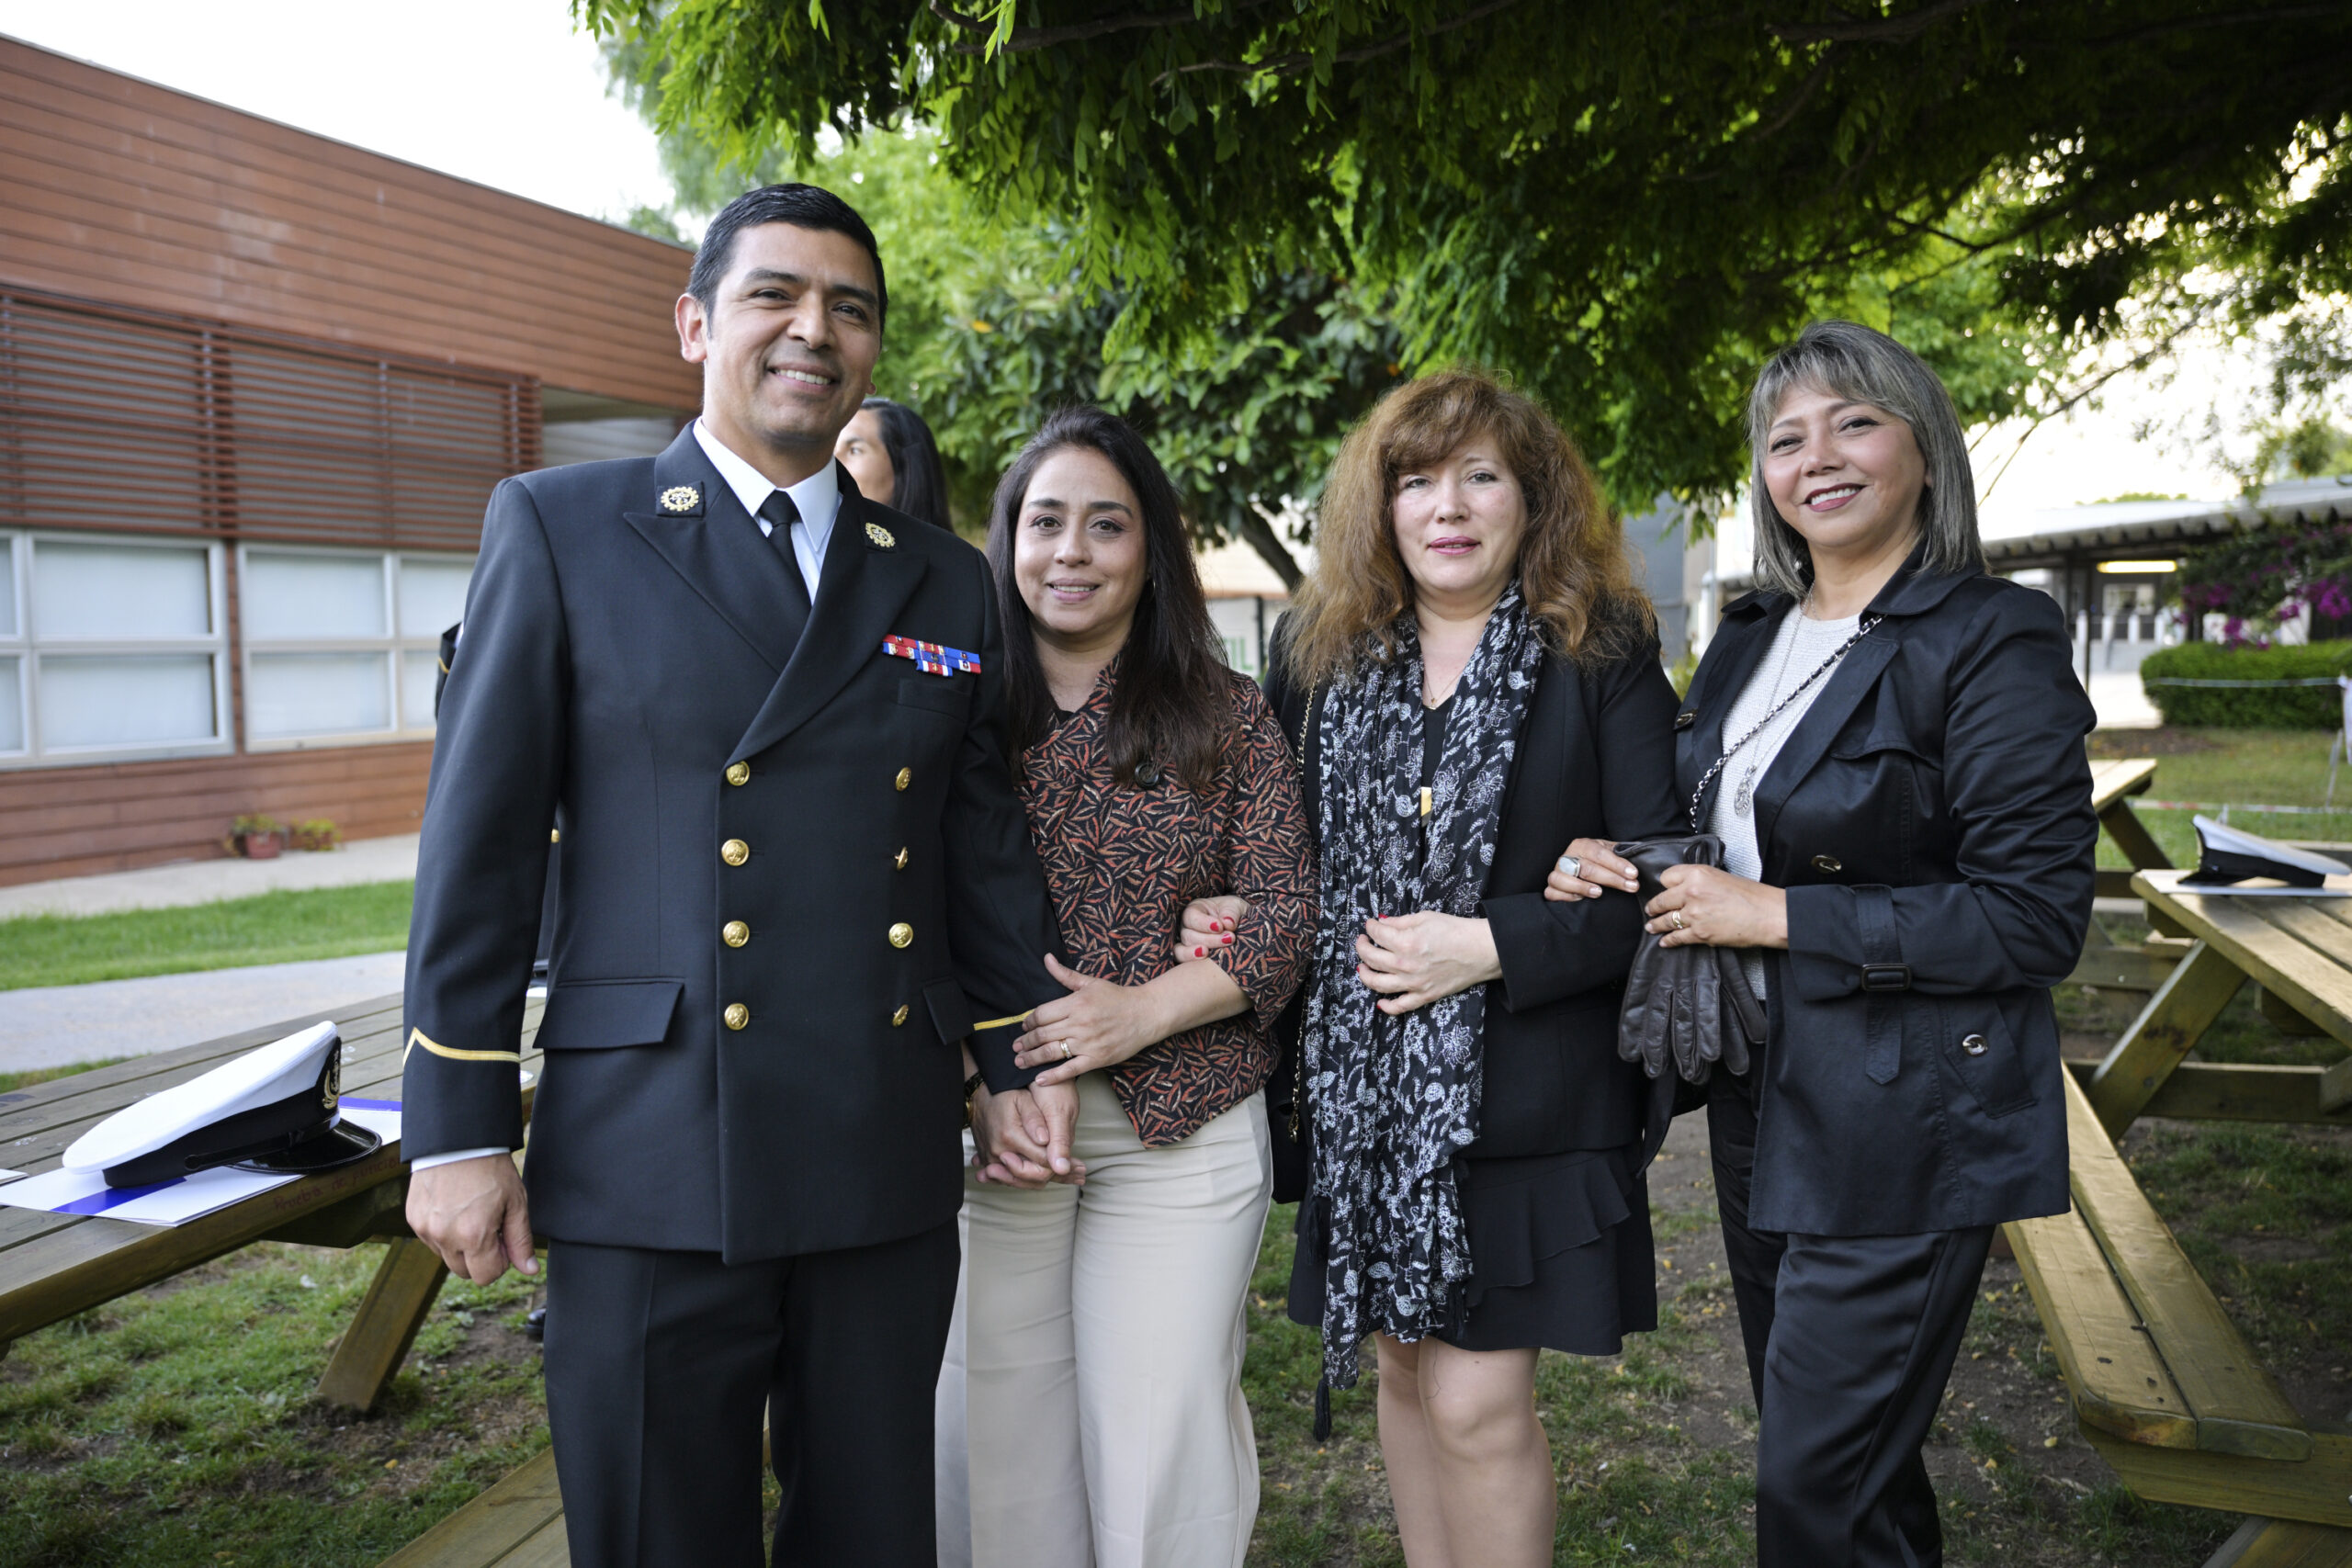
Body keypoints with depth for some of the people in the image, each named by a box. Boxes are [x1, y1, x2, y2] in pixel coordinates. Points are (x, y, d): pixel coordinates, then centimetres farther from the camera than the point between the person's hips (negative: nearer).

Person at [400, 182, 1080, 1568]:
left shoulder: (946, 583, 10)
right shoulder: (559, 531, 0)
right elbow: (480, 845, -2)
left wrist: (1025, 1055, 12)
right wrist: (458, 1130, -4)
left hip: (891, 1176, 4)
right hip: (651, 1178, -3)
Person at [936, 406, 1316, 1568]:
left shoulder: (1225, 716, 4)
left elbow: (1285, 914, -1)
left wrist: (1141, 1011, -14)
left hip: (1181, 1132, 0)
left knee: (1164, 1429, 7)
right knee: (1000, 1428, 8)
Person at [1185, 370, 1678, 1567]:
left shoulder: (1605, 655, -4)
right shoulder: (1317, 652, 7)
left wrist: (1493, 947, -17)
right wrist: (1230, 915, -4)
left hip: (1525, 1089, -4)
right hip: (1365, 1087, 4)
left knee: (1478, 1403, -2)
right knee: (1404, 1370, 15)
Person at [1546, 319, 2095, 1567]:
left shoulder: (1993, 640, -14)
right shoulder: (1750, 635, 8)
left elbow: (2035, 918, -18)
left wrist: (1774, 914, -20)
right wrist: (1608, 866, -3)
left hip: (1904, 1123, -7)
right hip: (1759, 1099, 7)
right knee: (1817, 1437, 21)